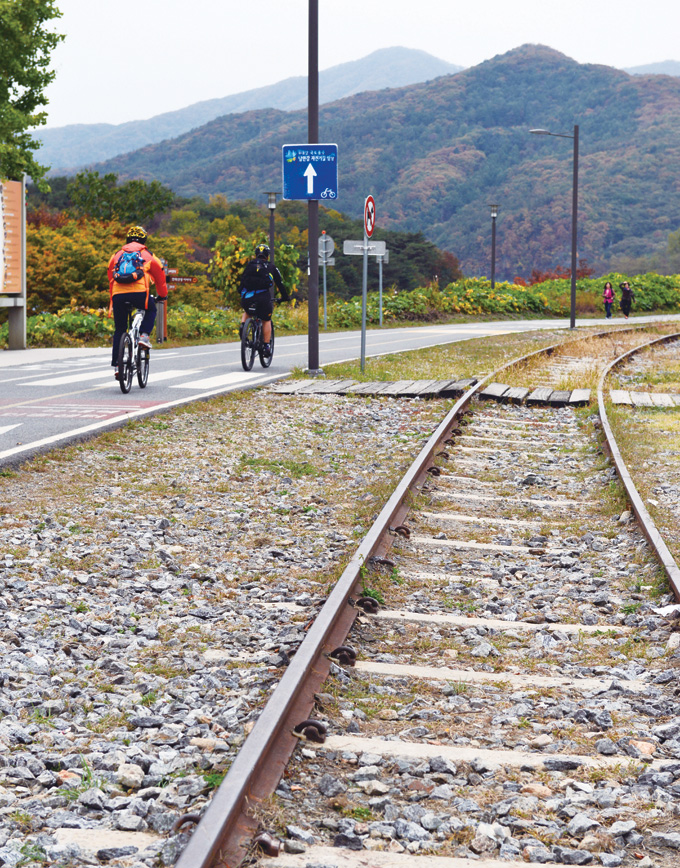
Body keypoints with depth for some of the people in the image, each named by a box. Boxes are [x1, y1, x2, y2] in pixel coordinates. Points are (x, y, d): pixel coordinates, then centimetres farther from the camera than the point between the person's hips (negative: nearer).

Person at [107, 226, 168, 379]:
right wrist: (162, 296, 45)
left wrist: (112, 302, 45)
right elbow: (160, 278, 28)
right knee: (151, 309, 31)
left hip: (118, 295, 2)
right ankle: (144, 336, 9)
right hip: (139, 293, -2)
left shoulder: (117, 255, 26)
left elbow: (111, 280, 34)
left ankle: (116, 366, 7)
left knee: (119, 331, 14)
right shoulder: (148, 255, 19)